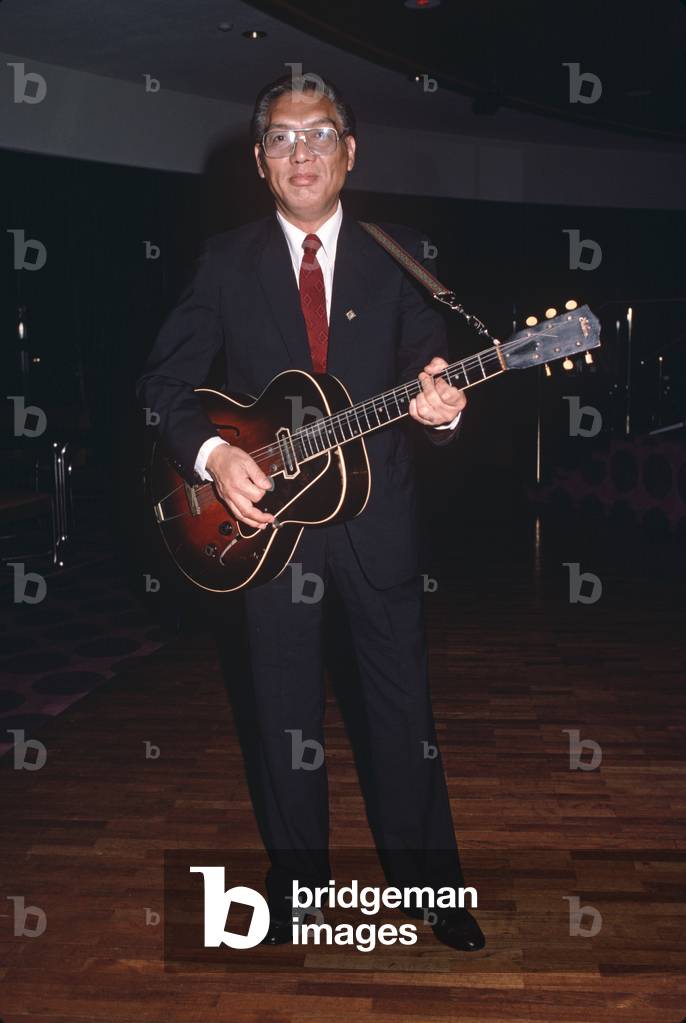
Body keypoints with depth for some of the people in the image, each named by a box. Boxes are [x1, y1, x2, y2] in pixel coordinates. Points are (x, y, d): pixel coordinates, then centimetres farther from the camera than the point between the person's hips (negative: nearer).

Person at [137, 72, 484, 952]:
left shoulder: (398, 256, 3)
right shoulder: (226, 261, 2)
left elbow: (428, 370, -2)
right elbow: (164, 381, 1)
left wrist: (440, 407, -25)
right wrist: (211, 453, -16)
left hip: (377, 513, 0)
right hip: (266, 513, 0)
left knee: (403, 705, 8)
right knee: (287, 714, 12)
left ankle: (428, 884, 25)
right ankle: (295, 879, 31)